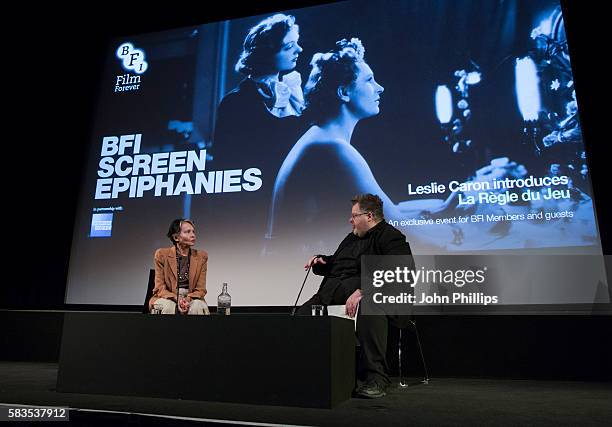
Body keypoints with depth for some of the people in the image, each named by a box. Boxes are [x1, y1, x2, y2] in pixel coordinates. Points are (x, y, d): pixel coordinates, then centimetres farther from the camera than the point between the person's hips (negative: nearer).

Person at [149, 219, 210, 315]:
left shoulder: (201, 256, 0)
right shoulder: (162, 255, -3)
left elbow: (200, 289, 1)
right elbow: (160, 288, -4)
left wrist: (187, 299, -20)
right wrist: (177, 299, -22)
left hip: (191, 299, 1)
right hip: (168, 298, -1)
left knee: (197, 306, -31)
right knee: (169, 305, -34)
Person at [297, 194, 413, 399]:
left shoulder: (390, 236, -2)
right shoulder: (351, 238, 27)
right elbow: (334, 264, 38)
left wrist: (362, 291, -31)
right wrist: (321, 261, 14)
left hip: (365, 288, -8)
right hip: (332, 289, 8)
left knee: (369, 311, -41)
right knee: (302, 315, -4)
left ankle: (375, 378, -31)